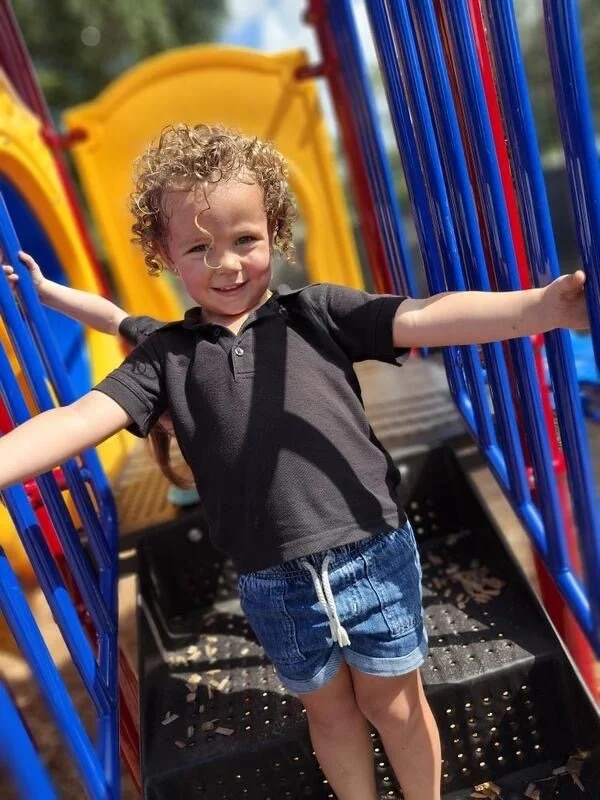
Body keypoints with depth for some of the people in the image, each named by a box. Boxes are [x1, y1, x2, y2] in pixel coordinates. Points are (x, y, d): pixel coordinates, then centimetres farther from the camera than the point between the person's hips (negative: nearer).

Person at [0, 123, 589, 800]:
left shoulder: (318, 312, -3)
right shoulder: (165, 355, 1)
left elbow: (429, 318, -14)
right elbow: (77, 421, -9)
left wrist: (545, 306, -29)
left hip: (374, 556, -1)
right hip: (274, 585, 2)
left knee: (391, 700, 20)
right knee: (329, 709, 24)